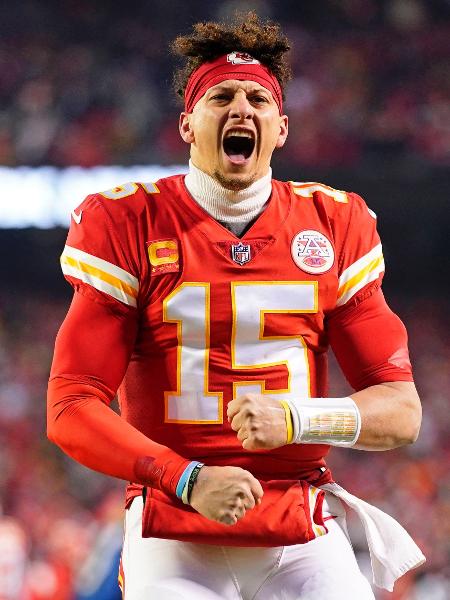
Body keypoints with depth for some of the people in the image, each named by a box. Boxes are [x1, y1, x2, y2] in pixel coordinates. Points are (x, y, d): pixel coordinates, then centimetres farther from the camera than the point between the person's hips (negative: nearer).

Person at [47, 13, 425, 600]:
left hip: (303, 536, 2)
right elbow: (70, 410, -4)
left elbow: (401, 411, 6)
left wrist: (294, 419, -13)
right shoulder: (128, 225, 1)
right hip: (174, 537, -2)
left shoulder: (336, 226, 7)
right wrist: (188, 479, -18)